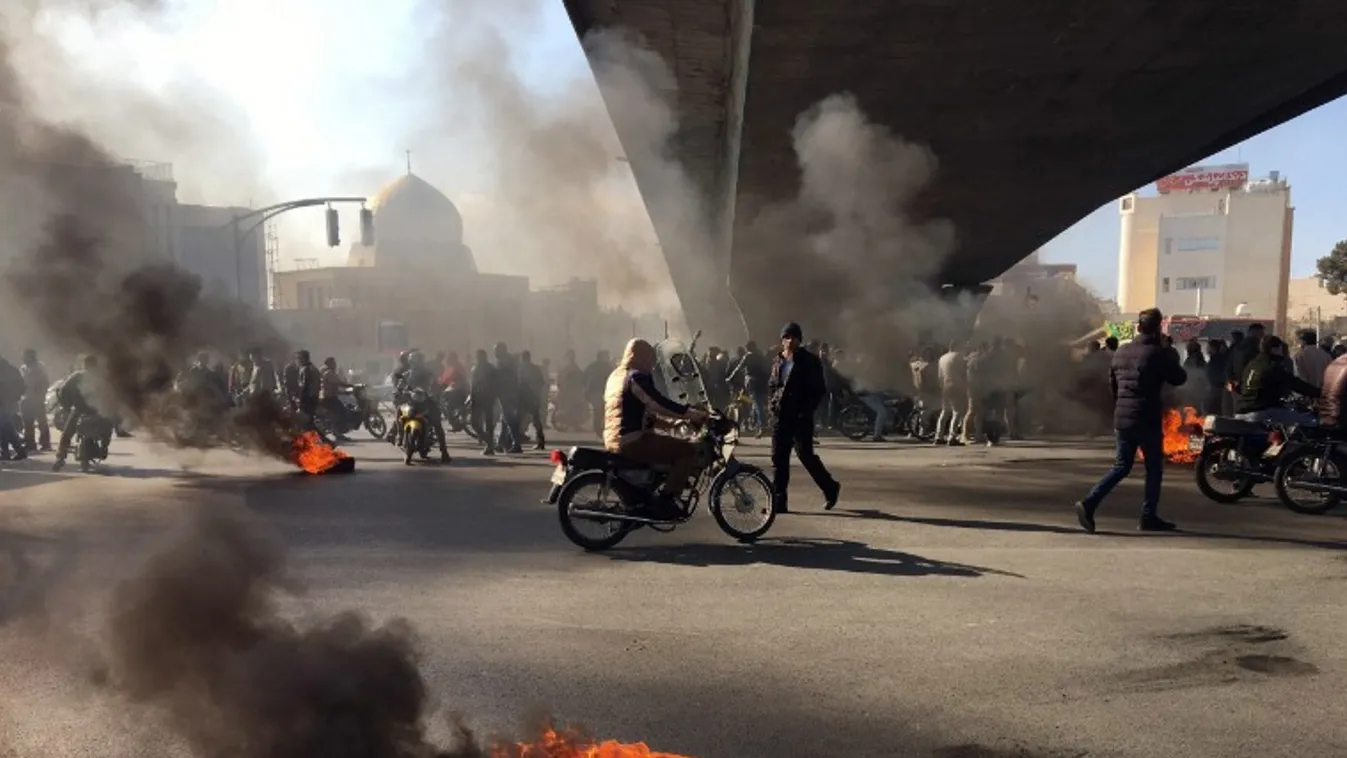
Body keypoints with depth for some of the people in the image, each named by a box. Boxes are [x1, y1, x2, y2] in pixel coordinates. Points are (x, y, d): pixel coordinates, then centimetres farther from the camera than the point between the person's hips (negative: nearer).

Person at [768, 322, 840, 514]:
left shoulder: (809, 361, -4)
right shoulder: (778, 361, 12)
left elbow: (819, 389, -6)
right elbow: (772, 385, 21)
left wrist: (807, 410, -14)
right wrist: (772, 404, 4)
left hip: (801, 417, -5)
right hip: (781, 415, 5)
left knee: (805, 454, -6)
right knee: (778, 458, 2)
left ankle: (830, 487, 18)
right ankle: (778, 502, 6)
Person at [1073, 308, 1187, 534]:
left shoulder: (1121, 352, 9)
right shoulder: (1158, 353, -11)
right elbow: (1179, 378, 0)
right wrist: (1169, 357, 14)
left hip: (1122, 419, 6)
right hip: (1147, 420, -6)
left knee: (1121, 467, 11)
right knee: (1154, 469, 9)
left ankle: (1089, 503, -6)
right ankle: (1148, 517, 13)